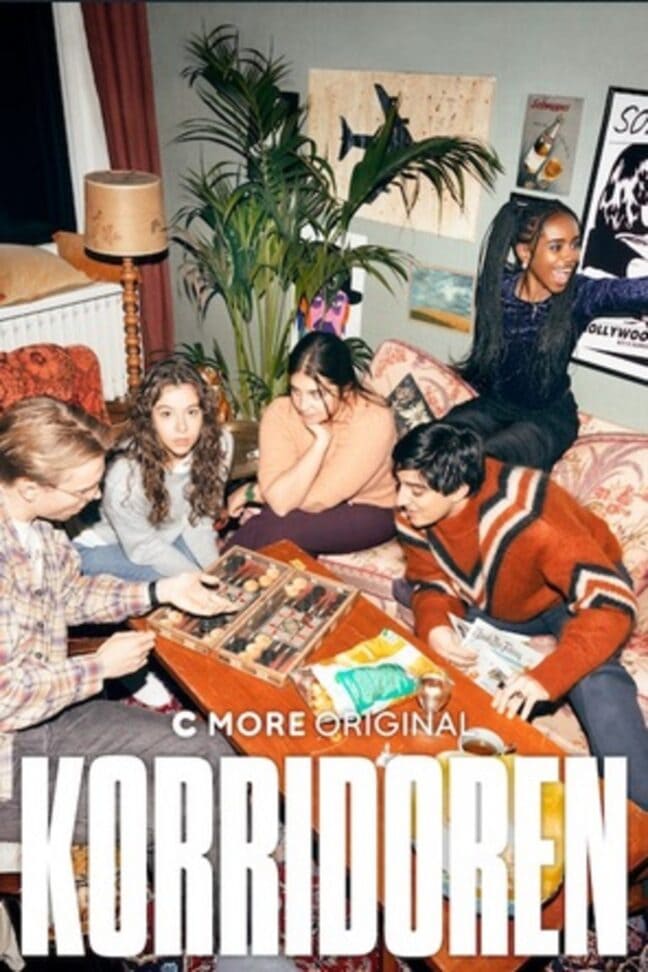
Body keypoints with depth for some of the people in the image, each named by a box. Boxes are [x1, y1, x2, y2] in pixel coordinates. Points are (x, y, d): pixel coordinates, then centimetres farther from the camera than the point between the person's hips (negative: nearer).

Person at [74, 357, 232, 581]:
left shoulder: (218, 445, -21)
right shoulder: (126, 473, -36)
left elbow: (198, 523, -12)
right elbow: (144, 548, -21)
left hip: (168, 538, 5)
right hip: (104, 547, -5)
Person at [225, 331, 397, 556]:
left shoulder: (373, 418, -28)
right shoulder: (280, 412, -18)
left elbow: (318, 500, -27)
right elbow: (280, 500, -27)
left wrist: (252, 492, -16)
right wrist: (321, 441, -30)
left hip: (368, 512, -3)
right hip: (322, 508, 3)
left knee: (272, 528, -27)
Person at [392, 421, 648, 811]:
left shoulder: (526, 518, -40)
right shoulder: (413, 516, -21)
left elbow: (612, 603, -42)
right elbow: (432, 582, -6)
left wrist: (546, 677, -54)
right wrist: (434, 625, -30)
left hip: (576, 592, -6)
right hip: (497, 603, 6)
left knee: (593, 678, -31)